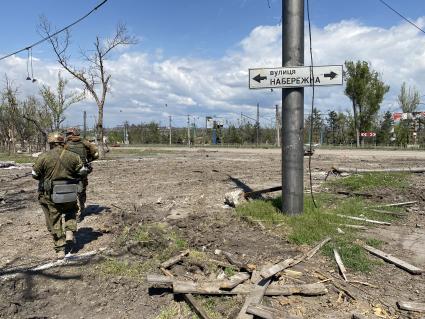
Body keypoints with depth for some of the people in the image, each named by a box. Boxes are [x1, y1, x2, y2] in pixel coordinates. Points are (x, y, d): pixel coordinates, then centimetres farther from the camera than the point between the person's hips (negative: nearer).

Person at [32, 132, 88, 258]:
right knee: (70, 212, 30)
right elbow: (83, 172, 0)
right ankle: (70, 232, 8)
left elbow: (35, 174, -1)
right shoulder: (73, 156, -5)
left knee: (54, 222, 11)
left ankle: (60, 250, 14)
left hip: (51, 196, -1)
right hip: (70, 194, 1)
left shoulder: (43, 157, -9)